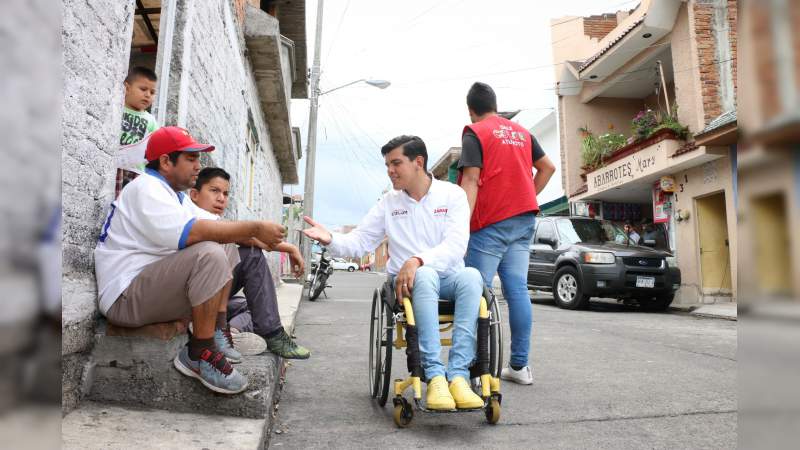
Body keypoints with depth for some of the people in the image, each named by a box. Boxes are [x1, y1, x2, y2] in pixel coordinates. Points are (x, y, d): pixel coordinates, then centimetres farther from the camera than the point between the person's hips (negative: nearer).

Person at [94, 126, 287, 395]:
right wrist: (254, 228, -23)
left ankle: (218, 329, -1)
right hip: (125, 299, -10)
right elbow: (192, 232, -30)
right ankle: (200, 353, -18)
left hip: (155, 288, 10)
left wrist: (258, 238, -4)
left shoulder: (174, 195, 18)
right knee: (210, 254, -29)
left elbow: (217, 228, 10)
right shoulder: (146, 188, -14)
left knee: (227, 246, 10)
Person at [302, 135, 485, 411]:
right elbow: (359, 242, 8)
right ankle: (434, 375, -35)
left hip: (448, 276, 0)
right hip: (409, 282, 0)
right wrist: (330, 239, -13)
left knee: (471, 276, -34)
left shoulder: (452, 194, 3)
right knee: (425, 275, -35)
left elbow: (456, 244, -12)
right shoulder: (389, 202, 11)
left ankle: (458, 374, -33)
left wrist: (417, 259, -27)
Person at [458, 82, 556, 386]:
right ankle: (519, 366, 8)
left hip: (491, 223, -6)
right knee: (518, 290, 4)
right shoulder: (520, 131, 17)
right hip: (524, 219, 6)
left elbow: (471, 181, -14)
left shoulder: (474, 133, -3)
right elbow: (548, 167, 20)